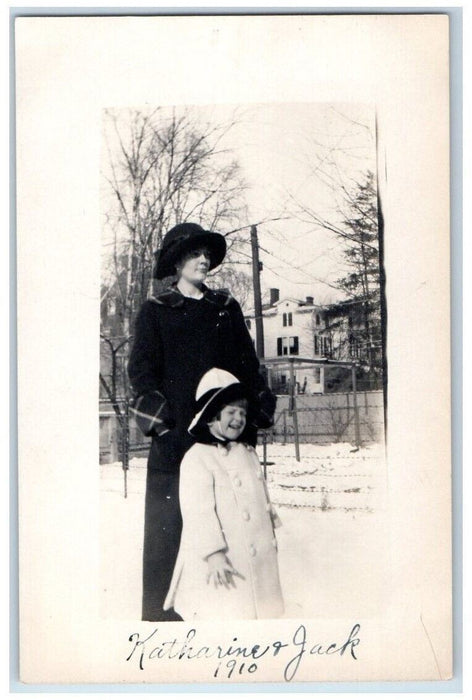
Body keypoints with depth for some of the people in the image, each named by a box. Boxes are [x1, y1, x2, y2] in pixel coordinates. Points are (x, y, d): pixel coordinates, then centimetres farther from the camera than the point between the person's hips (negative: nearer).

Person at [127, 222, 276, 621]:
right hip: (175, 436, -3)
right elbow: (141, 371, 2)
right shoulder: (156, 311, 8)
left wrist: (256, 413, 6)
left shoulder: (227, 308, 18)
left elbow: (248, 365, 17)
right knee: (168, 527, -4)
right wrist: (159, 419, -10)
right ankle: (160, 611, 3)